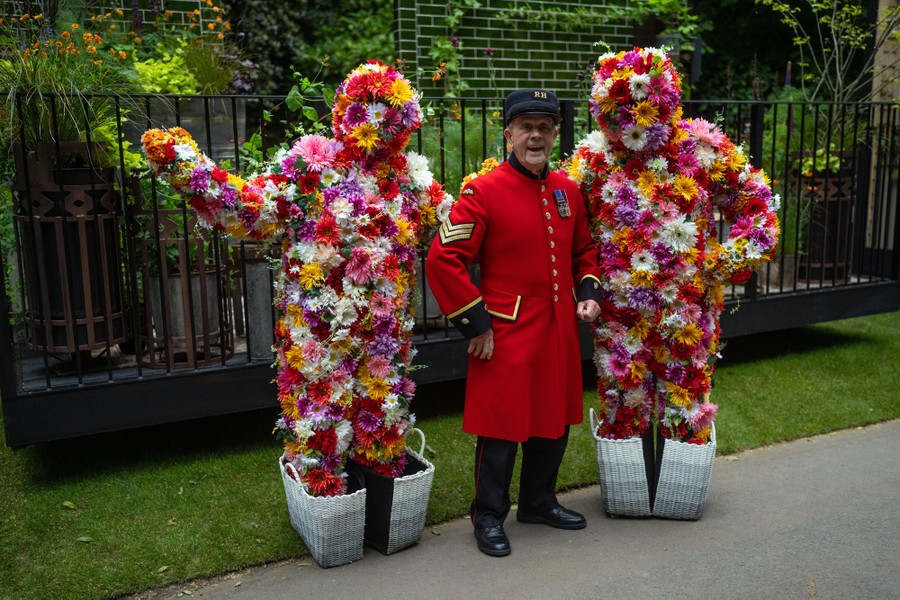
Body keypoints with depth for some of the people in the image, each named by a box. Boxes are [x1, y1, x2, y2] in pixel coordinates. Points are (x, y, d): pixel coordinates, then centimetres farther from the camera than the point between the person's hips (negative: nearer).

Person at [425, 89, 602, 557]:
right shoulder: (483, 191, -12)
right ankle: (489, 517, 21)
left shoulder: (568, 190, 9)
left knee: (554, 420, 17)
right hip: (507, 333, -6)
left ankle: (539, 502, 37)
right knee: (501, 427, 3)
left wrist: (588, 293, 4)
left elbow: (583, 251, 22)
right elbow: (442, 259, -16)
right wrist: (475, 323, -15)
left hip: (559, 332, 7)